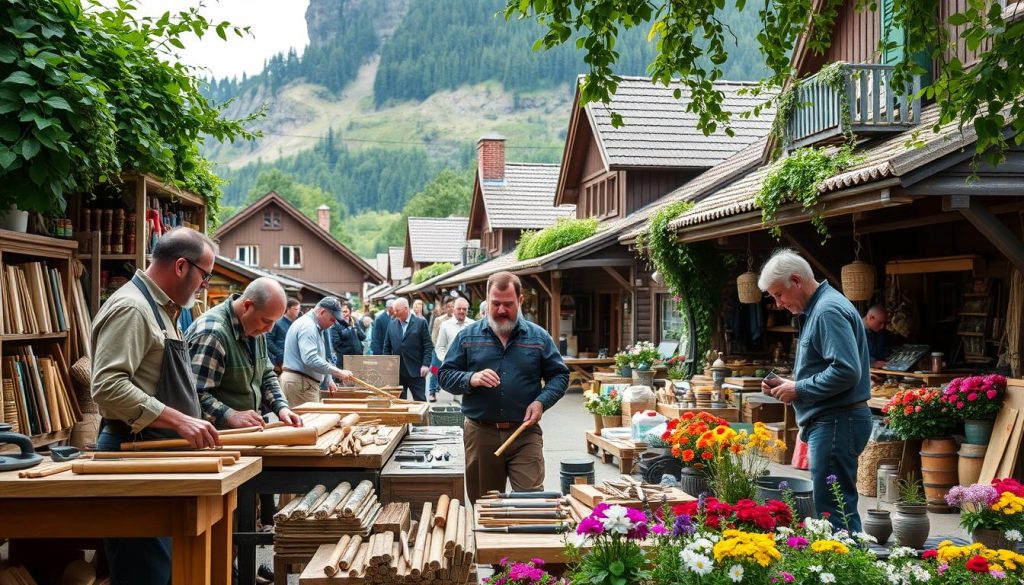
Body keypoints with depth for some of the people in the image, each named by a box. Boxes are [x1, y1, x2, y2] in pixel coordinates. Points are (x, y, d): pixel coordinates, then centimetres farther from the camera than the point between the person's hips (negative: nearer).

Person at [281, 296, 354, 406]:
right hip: (300, 383, -10)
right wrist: (339, 372, -27)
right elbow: (310, 359, -28)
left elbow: (319, 357, 25)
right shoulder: (307, 326, -16)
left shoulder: (314, 327, 17)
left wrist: (328, 379, 15)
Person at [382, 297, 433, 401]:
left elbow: (428, 346, -4)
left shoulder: (421, 322, -2)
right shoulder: (391, 324, 9)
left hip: (415, 370, -4)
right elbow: (387, 347, 13)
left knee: (420, 400, 1)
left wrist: (426, 364, -12)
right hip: (397, 371, 4)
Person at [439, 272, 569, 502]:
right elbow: (446, 375, 5)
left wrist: (542, 401, -9)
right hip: (480, 433, 1)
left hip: (525, 433, -1)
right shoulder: (467, 336, 6)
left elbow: (559, 376, 9)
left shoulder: (539, 337, 5)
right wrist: (471, 379, -15)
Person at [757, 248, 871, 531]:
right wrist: (789, 384, 12)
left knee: (832, 509, -7)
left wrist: (799, 390, -15)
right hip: (831, 422, 11)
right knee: (841, 506, 15)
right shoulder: (817, 308, 18)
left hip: (836, 422, -11)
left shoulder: (829, 311, -15)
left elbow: (847, 371, -25)